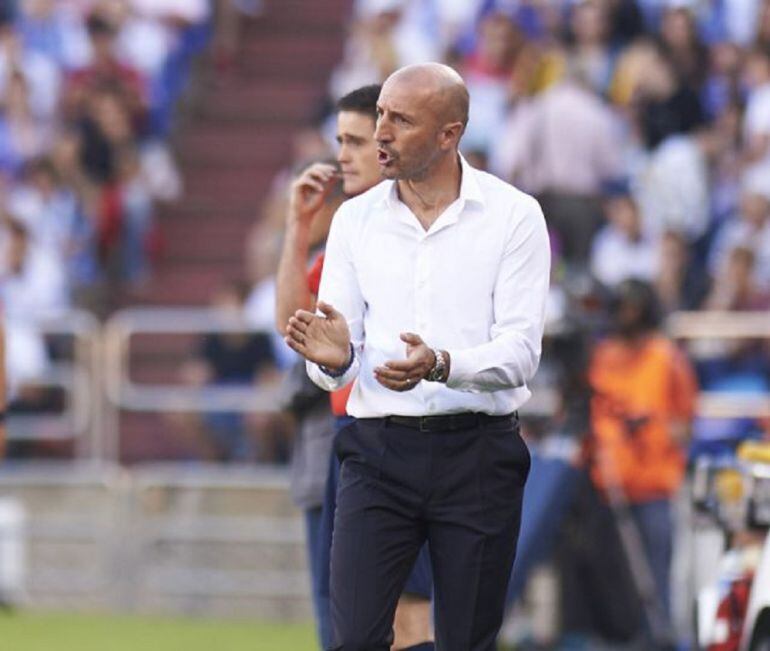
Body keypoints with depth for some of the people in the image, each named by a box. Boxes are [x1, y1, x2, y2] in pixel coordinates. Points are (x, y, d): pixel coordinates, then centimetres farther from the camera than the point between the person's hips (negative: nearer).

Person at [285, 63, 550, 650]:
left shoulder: (514, 216, -2)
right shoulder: (356, 219, 7)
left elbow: (520, 353, -10)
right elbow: (336, 370, 6)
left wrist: (442, 365, -28)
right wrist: (332, 358, -19)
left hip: (477, 453, -2)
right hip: (380, 448, 2)